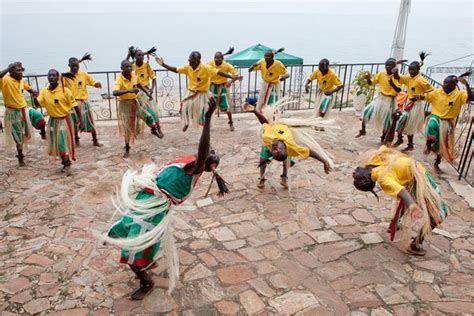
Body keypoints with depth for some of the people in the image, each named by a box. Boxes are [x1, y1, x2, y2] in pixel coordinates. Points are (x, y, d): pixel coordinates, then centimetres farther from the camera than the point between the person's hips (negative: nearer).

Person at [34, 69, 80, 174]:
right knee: (55, 143, 11)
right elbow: (38, 104, -7)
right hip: (52, 120, 5)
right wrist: (34, 97, -29)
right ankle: (65, 163, 27)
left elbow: (74, 105, -12)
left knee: (64, 143, -7)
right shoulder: (44, 91, -2)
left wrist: (81, 120, -14)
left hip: (64, 120, -5)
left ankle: (67, 164, 6)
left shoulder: (65, 90, -15)